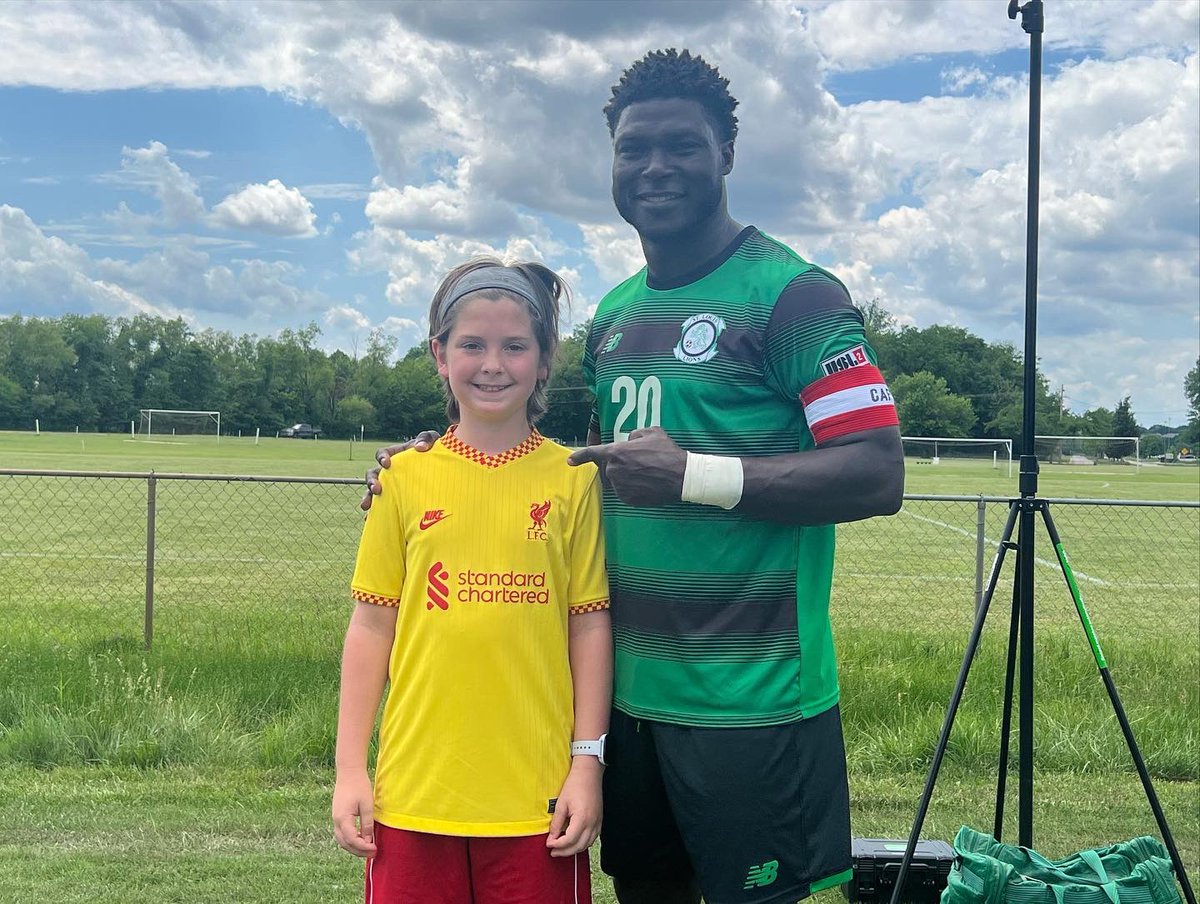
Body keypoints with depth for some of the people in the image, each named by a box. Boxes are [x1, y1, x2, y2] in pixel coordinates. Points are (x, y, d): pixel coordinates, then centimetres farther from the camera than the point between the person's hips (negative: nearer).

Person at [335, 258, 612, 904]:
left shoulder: (574, 481, -1)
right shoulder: (405, 477, 2)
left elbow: (589, 625, 2)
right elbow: (371, 625, 5)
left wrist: (587, 763, -1)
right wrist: (349, 769, 3)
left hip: (536, 797, -1)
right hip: (415, 791, 1)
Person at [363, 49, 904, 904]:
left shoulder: (793, 294, -10)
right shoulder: (613, 315, 14)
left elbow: (879, 474, -17)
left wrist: (696, 475, -23)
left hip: (749, 699, -7)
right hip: (630, 688, 7)